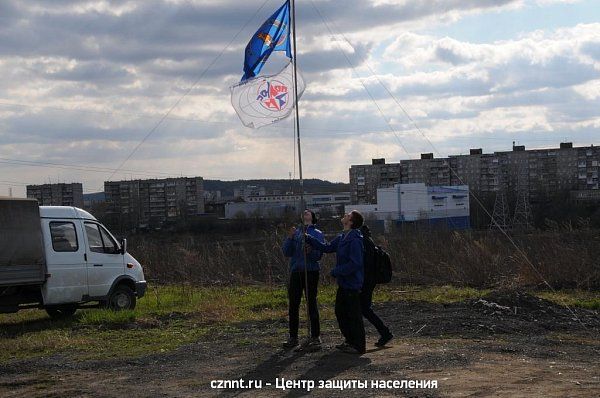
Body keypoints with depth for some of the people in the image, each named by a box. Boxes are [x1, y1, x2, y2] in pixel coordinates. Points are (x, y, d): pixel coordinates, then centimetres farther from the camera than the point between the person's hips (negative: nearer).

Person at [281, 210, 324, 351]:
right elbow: (287, 252, 7)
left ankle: (315, 336, -4)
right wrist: (290, 238, -7)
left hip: (310, 272, -4)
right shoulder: (295, 232, 14)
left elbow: (319, 255, -4)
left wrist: (310, 250, -24)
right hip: (295, 272, 4)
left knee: (312, 303, -7)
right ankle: (293, 337, 13)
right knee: (293, 304, 5)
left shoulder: (317, 234, 5)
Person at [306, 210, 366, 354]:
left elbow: (355, 263, -25)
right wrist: (308, 239, 13)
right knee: (340, 312, 17)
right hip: (343, 283, 10)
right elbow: (326, 248, 20)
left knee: (354, 315, -2)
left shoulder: (355, 240, -21)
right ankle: (350, 341, 30)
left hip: (352, 284, -10)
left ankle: (359, 346, 8)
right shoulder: (342, 238, 10)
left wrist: (336, 271, -17)